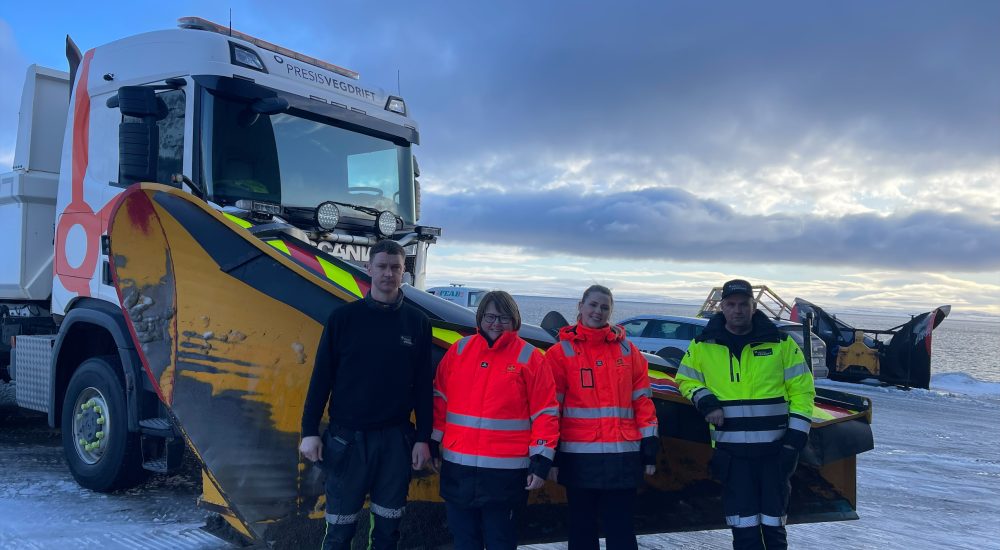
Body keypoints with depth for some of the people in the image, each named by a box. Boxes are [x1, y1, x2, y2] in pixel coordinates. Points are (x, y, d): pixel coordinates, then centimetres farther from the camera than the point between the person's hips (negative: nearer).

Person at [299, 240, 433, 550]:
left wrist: (423, 438, 0)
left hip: (396, 439, 1)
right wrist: (309, 431, -3)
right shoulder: (344, 317, 0)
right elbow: (321, 377, 1)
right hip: (346, 437, -1)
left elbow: (423, 385, 3)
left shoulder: (417, 322, 3)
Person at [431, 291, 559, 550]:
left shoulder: (529, 357, -2)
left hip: (506, 471, -3)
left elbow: (546, 414, -3)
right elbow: (439, 400, 11)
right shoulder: (459, 350, 7)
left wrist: (541, 461, -6)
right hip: (457, 467, 3)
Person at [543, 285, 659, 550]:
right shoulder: (561, 352, 1)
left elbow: (642, 399, 8)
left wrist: (650, 446, 4)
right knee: (582, 528, 10)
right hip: (579, 455, -1)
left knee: (621, 528, 8)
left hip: (622, 454, 2)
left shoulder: (627, 350, 9)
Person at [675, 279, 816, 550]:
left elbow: (802, 390, 3)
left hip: (774, 450, 0)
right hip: (731, 452, 0)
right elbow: (685, 380, 15)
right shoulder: (703, 346, 2)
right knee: (743, 528, 4)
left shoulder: (781, 343, 1)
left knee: (773, 525, 9)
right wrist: (705, 400, -5)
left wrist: (795, 439, -4)